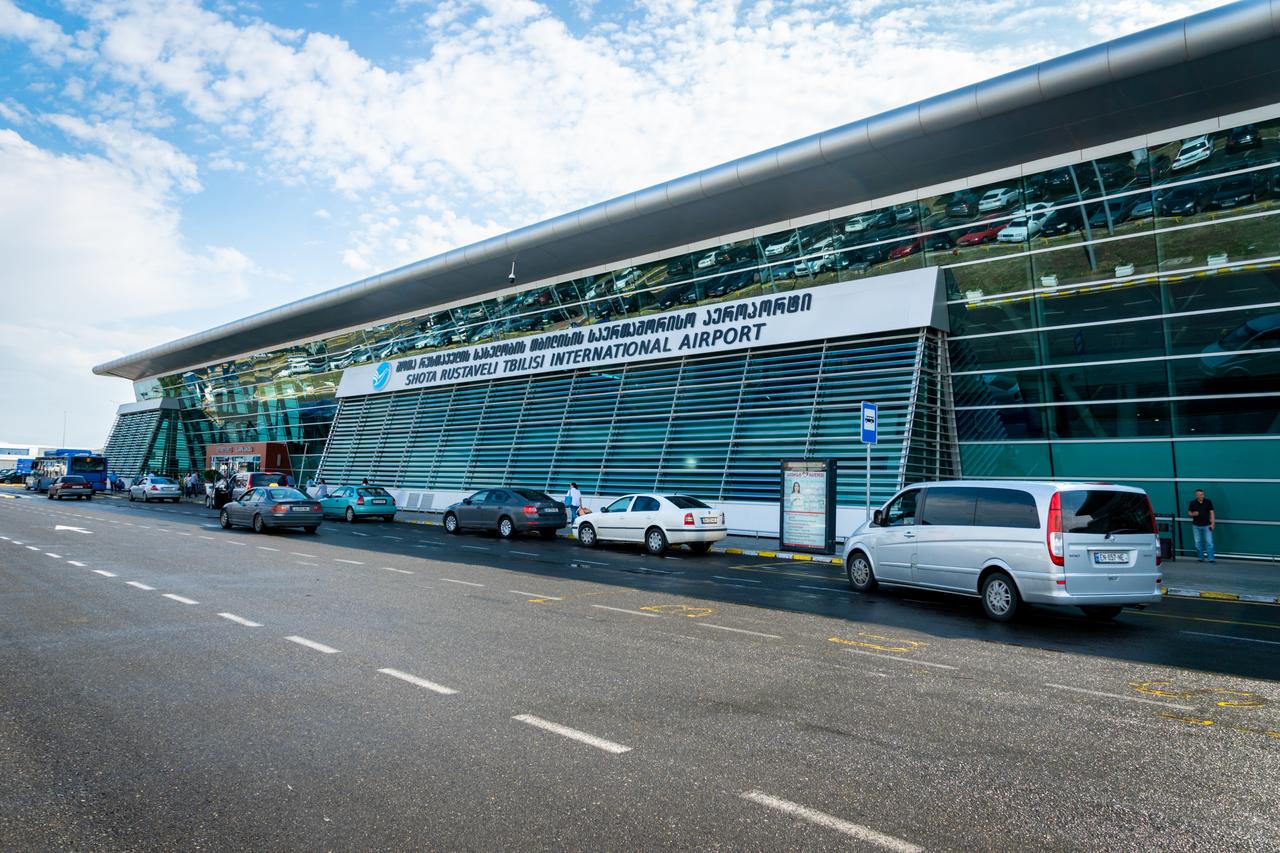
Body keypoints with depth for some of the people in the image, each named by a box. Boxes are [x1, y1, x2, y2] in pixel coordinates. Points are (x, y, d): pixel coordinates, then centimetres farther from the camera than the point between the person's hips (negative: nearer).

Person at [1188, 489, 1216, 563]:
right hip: (1196, 526, 1)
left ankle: (1211, 558, -2)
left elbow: (1212, 512, 0)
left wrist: (1213, 523, -6)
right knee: (1198, 543, 8)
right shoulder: (1192, 503, -1)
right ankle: (1200, 558, 17)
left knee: (1209, 542, -4)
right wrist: (1193, 514, -14)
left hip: (1206, 525, -1)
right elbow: (1189, 512, 9)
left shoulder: (1208, 502, -3)